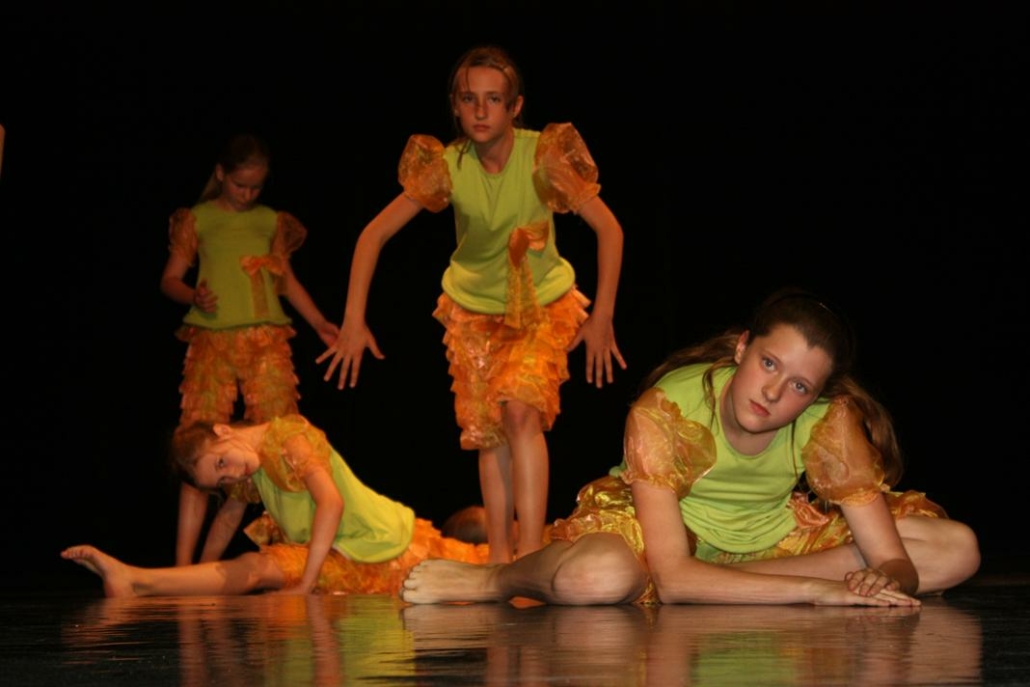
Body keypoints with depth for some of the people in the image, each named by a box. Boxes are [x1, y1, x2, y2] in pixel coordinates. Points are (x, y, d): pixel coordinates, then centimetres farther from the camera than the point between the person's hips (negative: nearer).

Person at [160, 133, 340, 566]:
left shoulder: (271, 222, 17)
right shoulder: (198, 220, 10)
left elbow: (286, 280, 24)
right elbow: (170, 279, 8)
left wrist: (320, 324, 15)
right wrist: (193, 296, -13)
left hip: (267, 342, 2)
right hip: (213, 340, -2)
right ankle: (184, 559, -8)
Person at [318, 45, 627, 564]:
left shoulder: (543, 156, -22)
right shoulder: (446, 166, -17)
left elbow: (609, 229, -16)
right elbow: (374, 235, -10)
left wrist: (602, 317, -17)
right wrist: (354, 321, -15)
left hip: (543, 307, -3)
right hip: (474, 311, 3)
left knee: (521, 410, -23)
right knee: (488, 432, 0)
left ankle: (531, 554, -26)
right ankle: (500, 560, 9)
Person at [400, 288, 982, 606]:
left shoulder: (830, 422, -23)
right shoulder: (664, 414, -31)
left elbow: (897, 564, -21)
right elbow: (672, 579, -37)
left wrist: (885, 581, -48)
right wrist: (814, 589, -43)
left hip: (772, 536, 5)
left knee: (958, 550, -14)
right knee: (600, 579, -44)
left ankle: (727, 584, -19)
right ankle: (494, 580, -8)